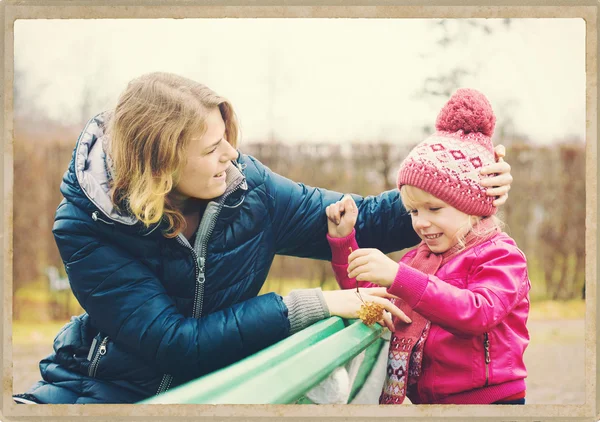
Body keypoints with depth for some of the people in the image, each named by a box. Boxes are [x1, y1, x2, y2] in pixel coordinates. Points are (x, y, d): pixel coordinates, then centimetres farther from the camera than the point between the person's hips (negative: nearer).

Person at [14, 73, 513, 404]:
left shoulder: (245, 184, -8)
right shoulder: (85, 226, -19)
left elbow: (356, 221, 5)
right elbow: (177, 343, -23)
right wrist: (312, 306, -26)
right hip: (103, 387, -3)